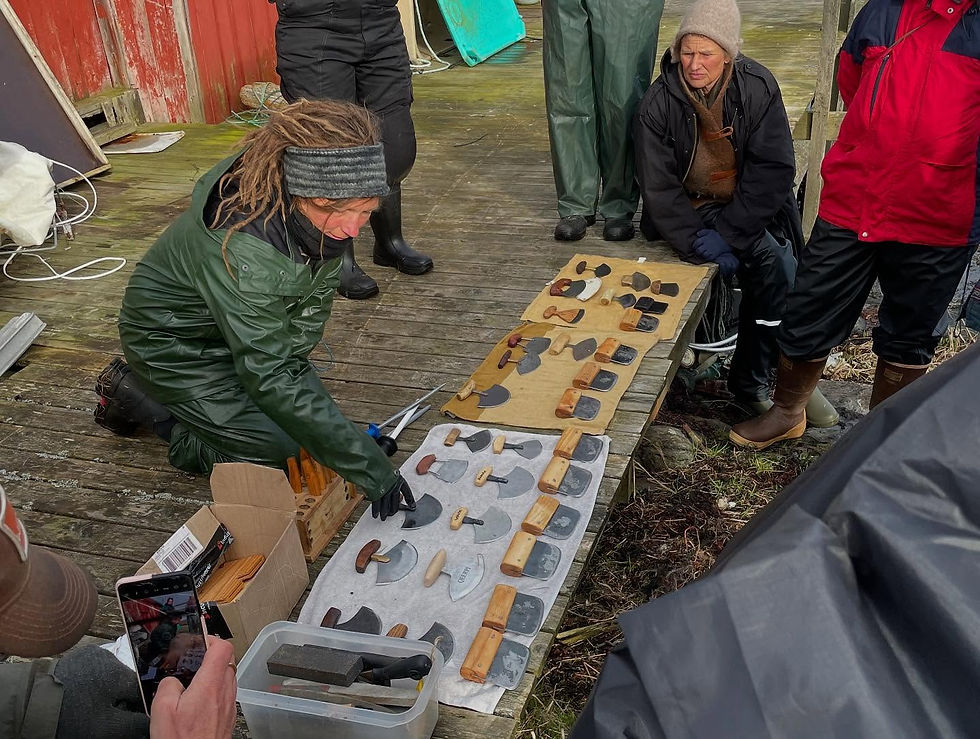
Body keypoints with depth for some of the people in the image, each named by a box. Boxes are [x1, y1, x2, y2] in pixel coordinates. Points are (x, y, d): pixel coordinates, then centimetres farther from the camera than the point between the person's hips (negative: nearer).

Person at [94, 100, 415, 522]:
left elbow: (314, 297, 1)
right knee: (276, 450, -11)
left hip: (246, 329, 7)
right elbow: (269, 376, -38)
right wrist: (369, 467, -37)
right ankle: (134, 395, 5)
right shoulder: (240, 247, -41)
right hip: (174, 342, -7)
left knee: (310, 407, 3)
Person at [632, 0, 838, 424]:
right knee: (772, 264, -23)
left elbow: (773, 170, -11)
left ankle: (751, 380, -3)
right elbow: (658, 186, -11)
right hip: (689, 210, -2)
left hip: (747, 209, 2)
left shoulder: (758, 87, -8)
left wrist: (728, 233, -21)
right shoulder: (659, 102, -10)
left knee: (780, 271, -21)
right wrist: (699, 241, -21)